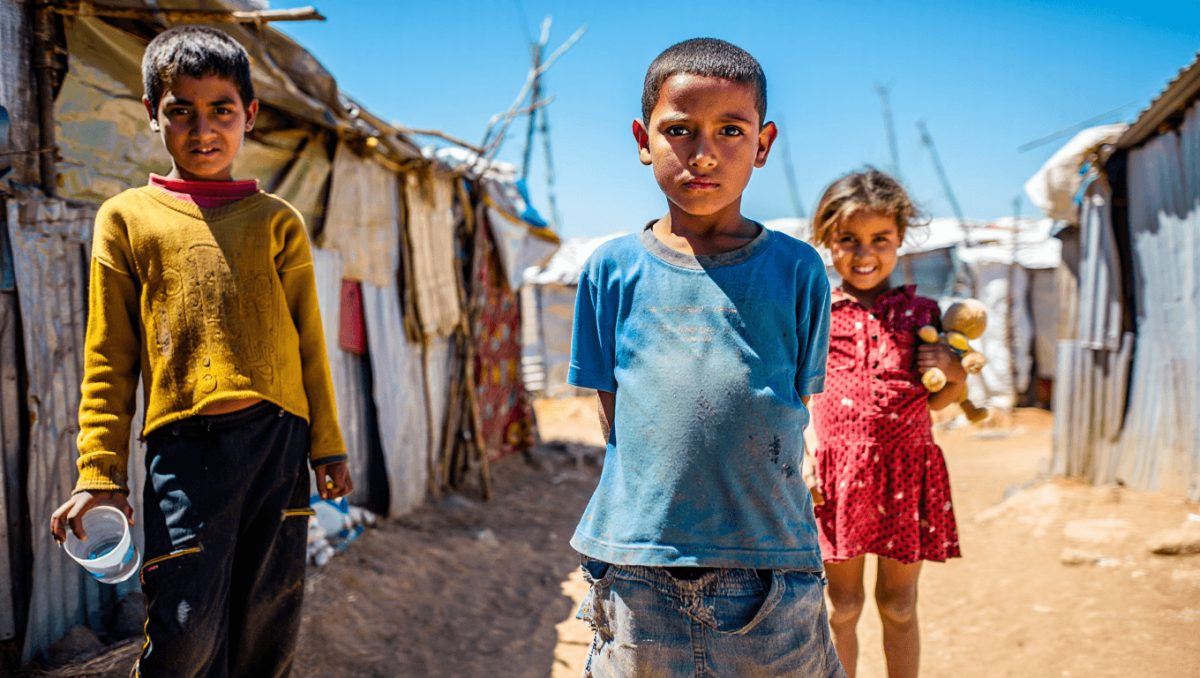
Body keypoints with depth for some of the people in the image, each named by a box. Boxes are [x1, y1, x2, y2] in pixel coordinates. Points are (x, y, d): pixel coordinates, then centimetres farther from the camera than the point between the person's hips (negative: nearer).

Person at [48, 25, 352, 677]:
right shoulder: (126, 217, 8)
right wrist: (99, 473, 1)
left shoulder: (277, 221, 11)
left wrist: (326, 444, 11)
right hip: (185, 445, -2)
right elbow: (108, 358, 6)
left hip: (278, 435, 2)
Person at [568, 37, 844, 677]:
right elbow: (613, 415, 6)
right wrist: (660, 496, -1)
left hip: (771, 566, 0)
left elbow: (794, 412, 5)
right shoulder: (612, 268, 2)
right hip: (635, 566, 1)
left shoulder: (797, 270, 1)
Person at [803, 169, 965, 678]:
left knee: (899, 605, 13)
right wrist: (805, 457, -8)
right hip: (836, 472, -1)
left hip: (907, 472, 1)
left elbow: (935, 402, 11)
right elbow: (804, 400, 4)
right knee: (842, 606, 10)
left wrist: (955, 376, -8)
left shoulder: (920, 313, 5)